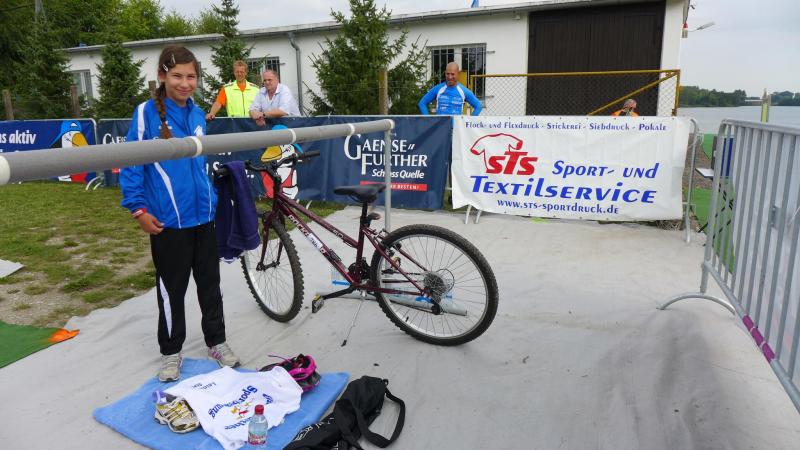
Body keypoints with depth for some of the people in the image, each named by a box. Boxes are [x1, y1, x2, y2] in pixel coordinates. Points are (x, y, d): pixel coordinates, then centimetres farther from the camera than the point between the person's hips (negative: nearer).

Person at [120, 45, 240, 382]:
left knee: (210, 283, 14)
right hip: (167, 221, -4)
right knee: (171, 289, 9)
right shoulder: (146, 113, -8)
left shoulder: (197, 114, 7)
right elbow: (131, 164, -7)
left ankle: (217, 342, 30)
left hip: (203, 215, 5)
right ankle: (171, 352, 27)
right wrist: (138, 210, -10)